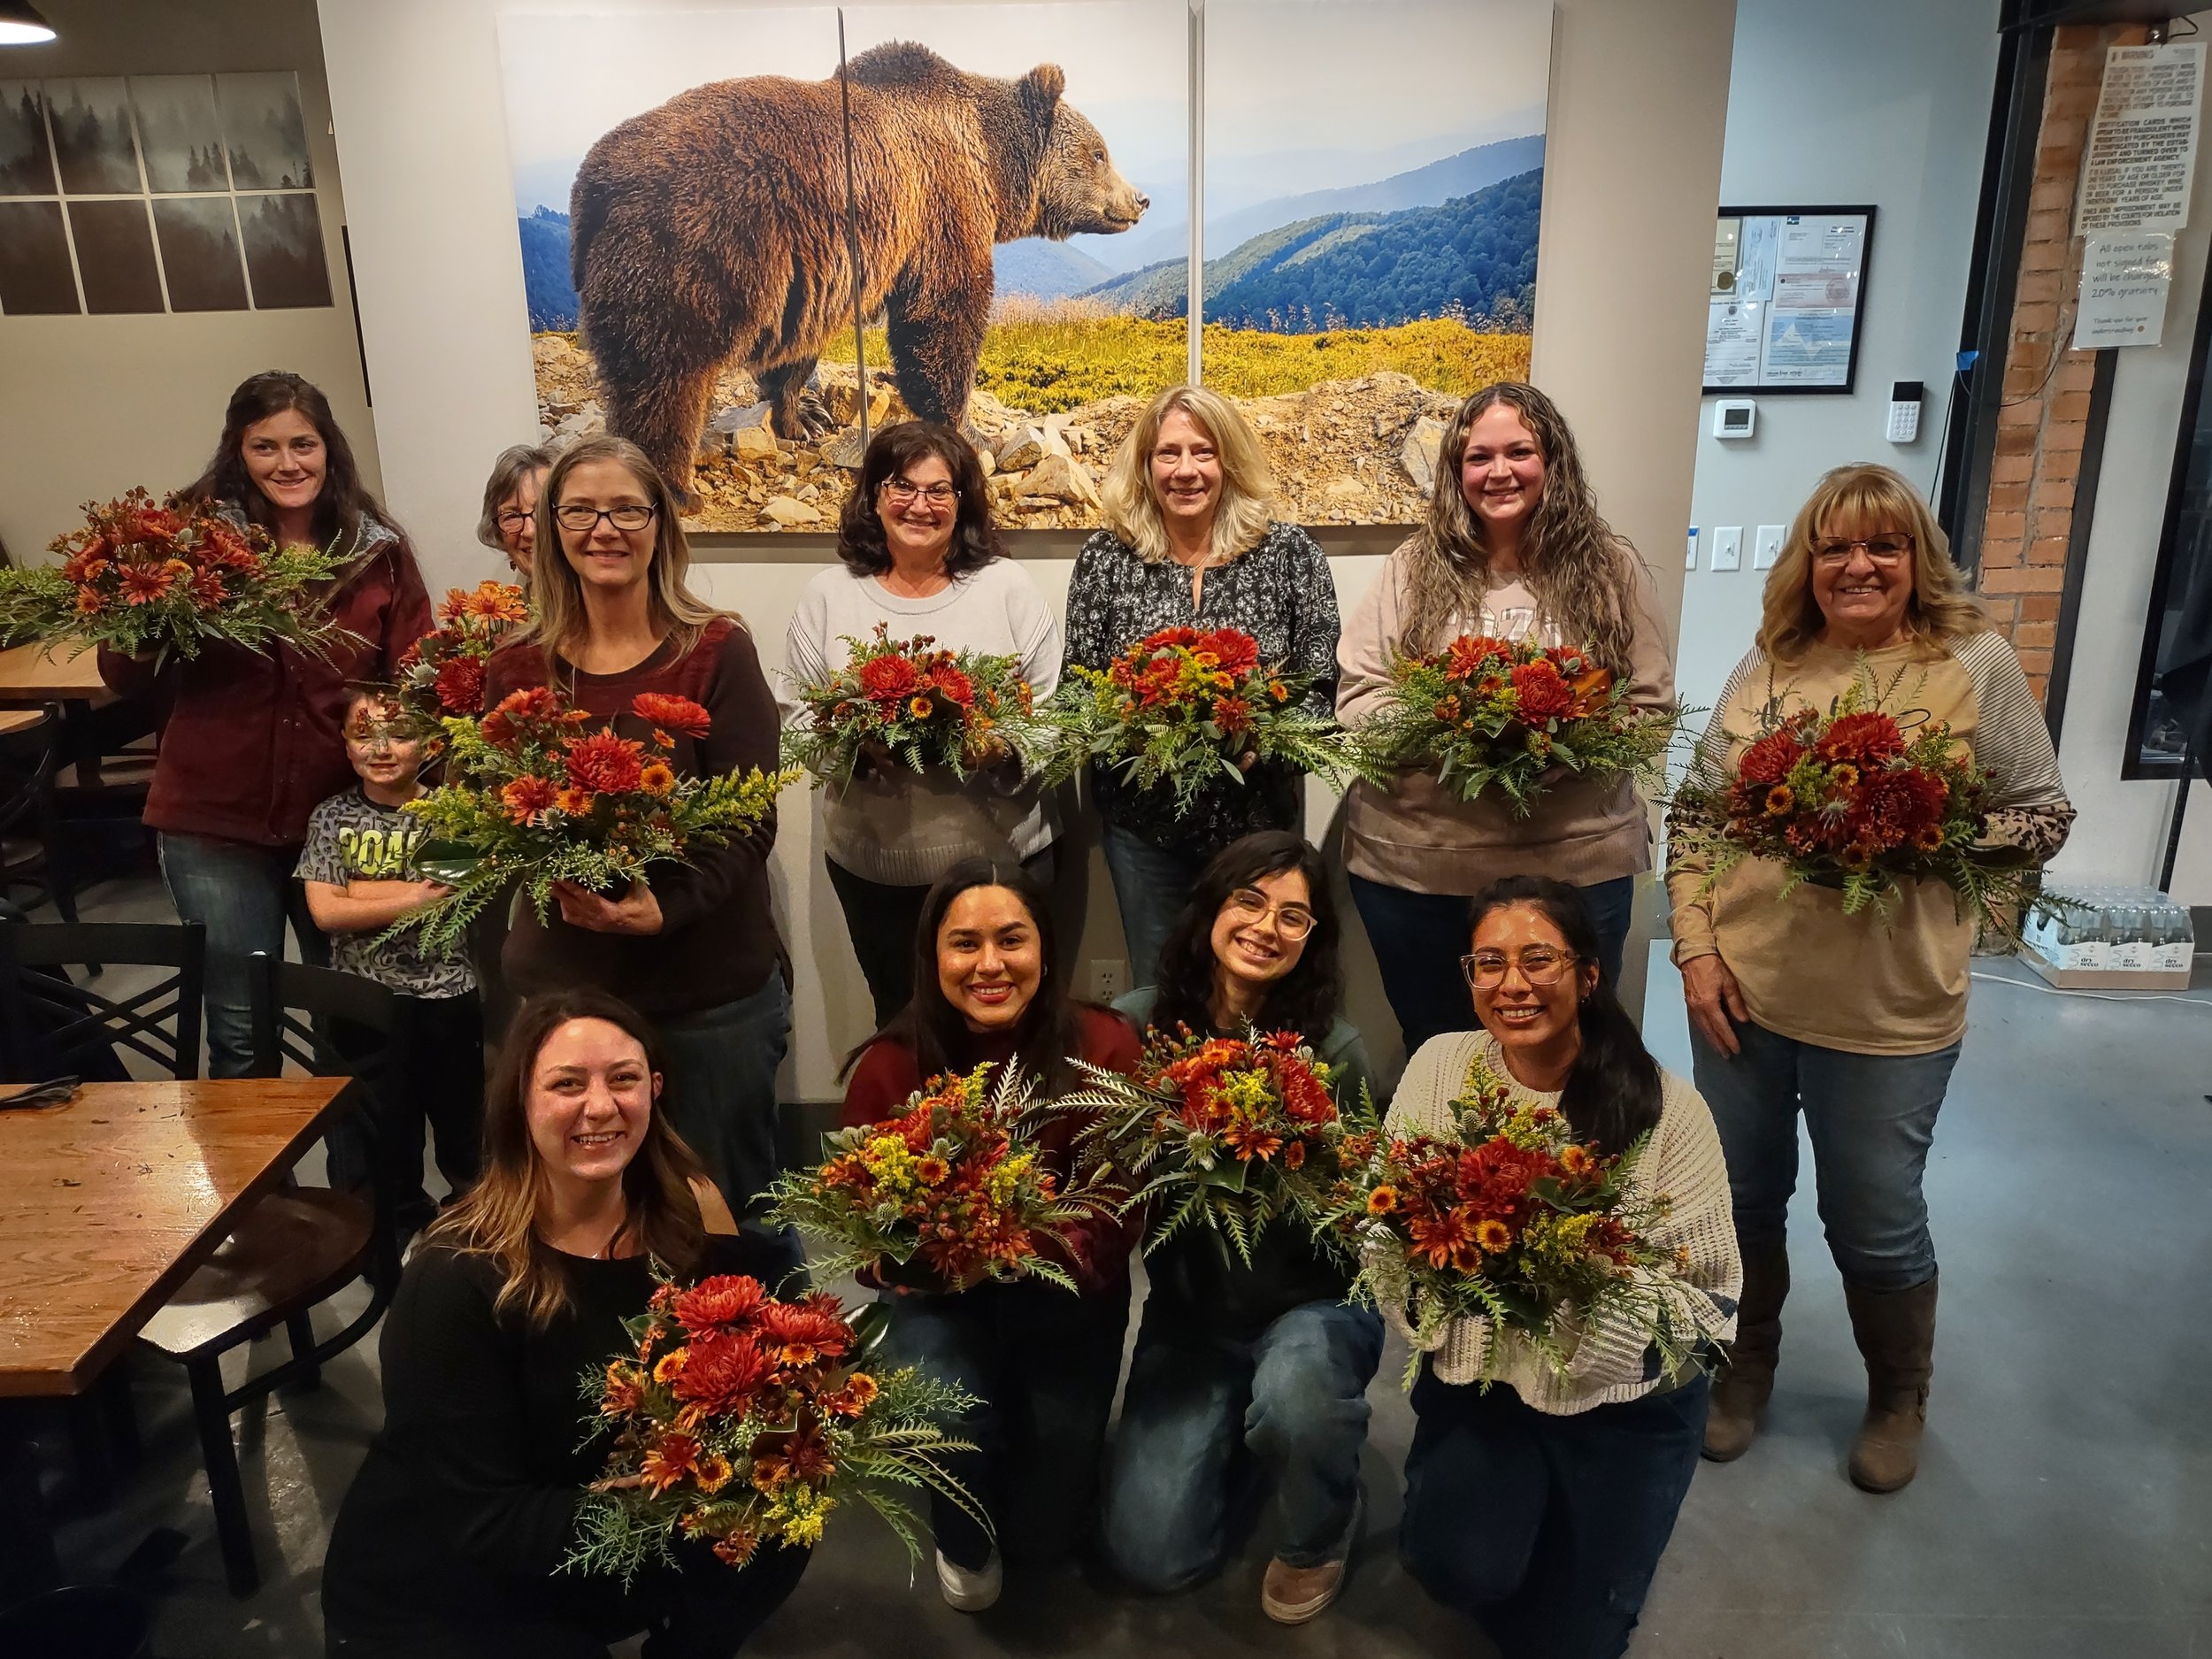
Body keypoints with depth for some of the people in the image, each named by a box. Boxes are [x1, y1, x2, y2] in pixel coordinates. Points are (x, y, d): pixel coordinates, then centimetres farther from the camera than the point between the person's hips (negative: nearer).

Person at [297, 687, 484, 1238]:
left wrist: (354, 889, -17)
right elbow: (325, 911, -9)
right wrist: (416, 897, -16)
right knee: (380, 1142, 12)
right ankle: (403, 1229, 31)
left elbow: (456, 896, -18)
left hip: (448, 997, -1)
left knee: (464, 1128, 13)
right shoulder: (332, 817, 1)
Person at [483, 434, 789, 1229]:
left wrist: (665, 906, -25)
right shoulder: (516, 667, 2)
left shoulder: (717, 651, -7)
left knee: (725, 1208, 14)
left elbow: (750, 819, -10)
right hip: (559, 985, 3)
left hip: (713, 991, -3)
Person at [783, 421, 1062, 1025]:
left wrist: (1002, 745, -19)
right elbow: (796, 719, 4)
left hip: (1007, 855, -1)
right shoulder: (828, 596, 4)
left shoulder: (1007, 585, 1)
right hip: (874, 865, 1)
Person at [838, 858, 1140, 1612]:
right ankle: (964, 1541, 10)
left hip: (1064, 1294, 0)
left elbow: (1123, 1210, -16)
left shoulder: (1106, 1047, -18)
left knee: (1046, 1535, 1)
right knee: (948, 1422, -29)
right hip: (944, 1294, 0)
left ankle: (1039, 1430, 38)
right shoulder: (888, 1067, -17)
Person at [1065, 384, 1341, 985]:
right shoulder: (1105, 558, -2)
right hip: (1140, 816, 1)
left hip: (1258, 813, 0)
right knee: (1155, 991, 17)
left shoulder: (1290, 554, -4)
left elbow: (1324, 686, -4)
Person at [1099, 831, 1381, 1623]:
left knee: (1293, 1392, -36)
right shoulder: (1139, 1023, -11)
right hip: (1190, 1311, 2)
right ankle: (1226, 1425, 28)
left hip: (1312, 1301, -2)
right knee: (1152, 1557, -7)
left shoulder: (1333, 1050, -16)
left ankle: (1318, 1539, 2)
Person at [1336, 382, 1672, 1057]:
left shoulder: (1612, 570, 2)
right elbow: (1357, 694, -1)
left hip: (1575, 862, 0)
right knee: (1431, 1054, 17)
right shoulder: (1414, 567, 3)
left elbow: (1650, 705, 1)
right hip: (1411, 861, 1)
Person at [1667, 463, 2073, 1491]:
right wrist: (1696, 945, -3)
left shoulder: (1976, 665, -6)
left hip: (1888, 1011, -3)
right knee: (1740, 1200, 17)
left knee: (1875, 1224, 12)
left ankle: (1899, 1399, 41)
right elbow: (1695, 812, 5)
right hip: (1742, 989, 3)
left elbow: (2043, 819, -2)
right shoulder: (1770, 665, 3)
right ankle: (1745, 1366, 42)